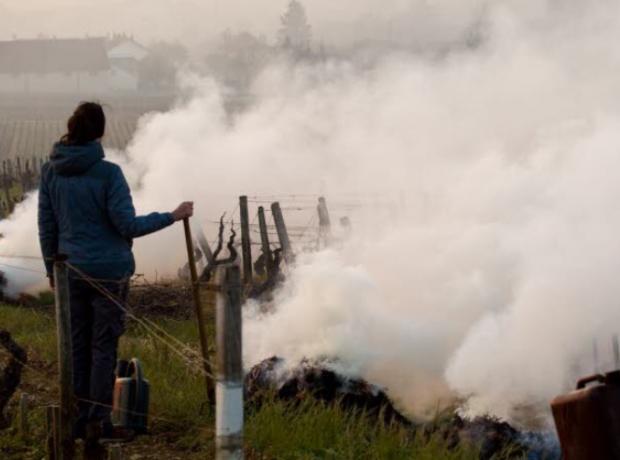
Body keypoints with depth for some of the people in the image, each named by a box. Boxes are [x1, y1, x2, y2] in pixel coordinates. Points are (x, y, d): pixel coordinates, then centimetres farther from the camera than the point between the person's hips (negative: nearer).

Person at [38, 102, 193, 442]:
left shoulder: (50, 171, -2)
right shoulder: (107, 173, -16)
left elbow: (46, 225, 5)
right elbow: (128, 225, -16)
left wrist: (52, 268, 16)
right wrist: (173, 216, -6)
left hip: (72, 271, 4)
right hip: (110, 271, -4)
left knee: (78, 345, 13)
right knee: (104, 347, 3)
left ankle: (80, 418, 18)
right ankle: (99, 422, 6)